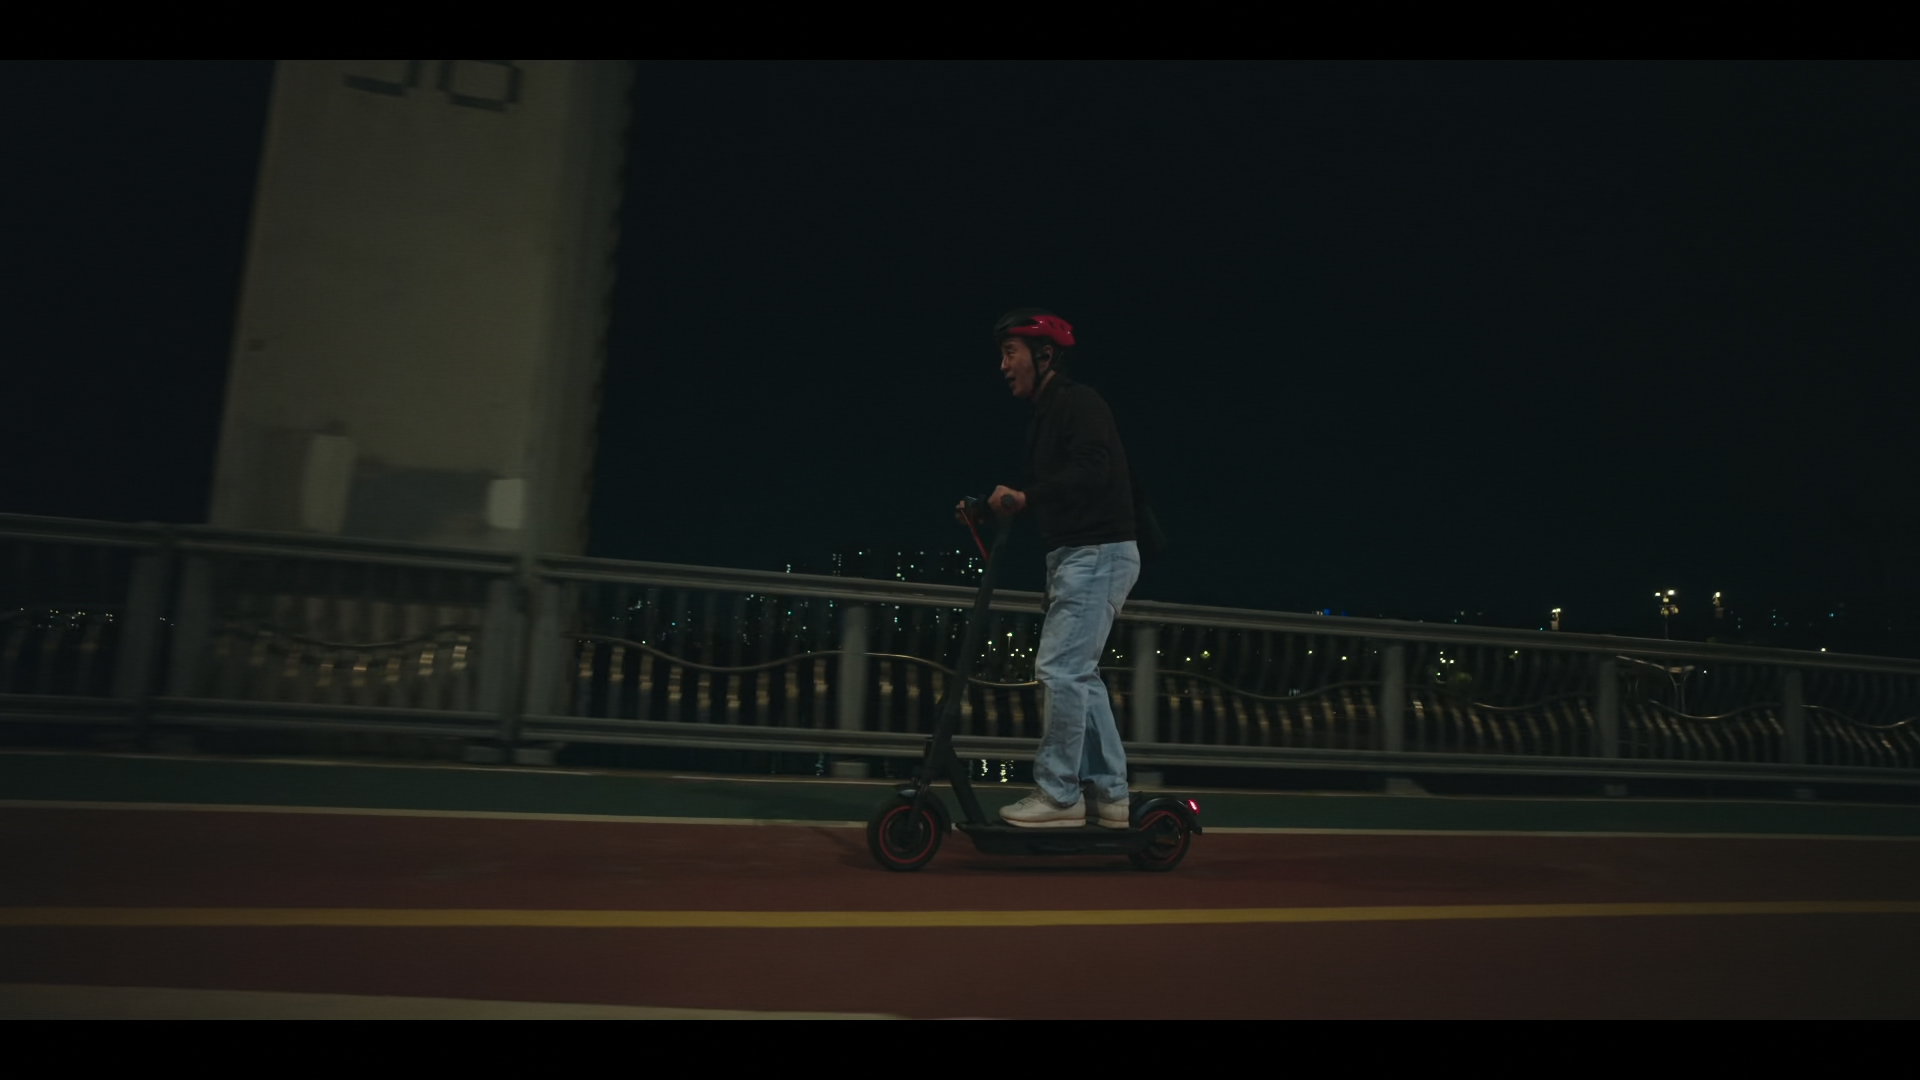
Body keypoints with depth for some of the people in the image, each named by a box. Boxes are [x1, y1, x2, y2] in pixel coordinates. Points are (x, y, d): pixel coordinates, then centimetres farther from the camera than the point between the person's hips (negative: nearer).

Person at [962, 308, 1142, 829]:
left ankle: (1059, 795, -2)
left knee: (1059, 668, -11)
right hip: (1074, 555, 10)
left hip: (1099, 553, -10)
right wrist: (994, 509, 5)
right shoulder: (1042, 417, 19)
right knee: (1079, 673, 11)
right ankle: (1109, 794, 18)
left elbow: (1090, 472, -24)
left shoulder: (1079, 402, -9)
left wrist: (1023, 497, -25)